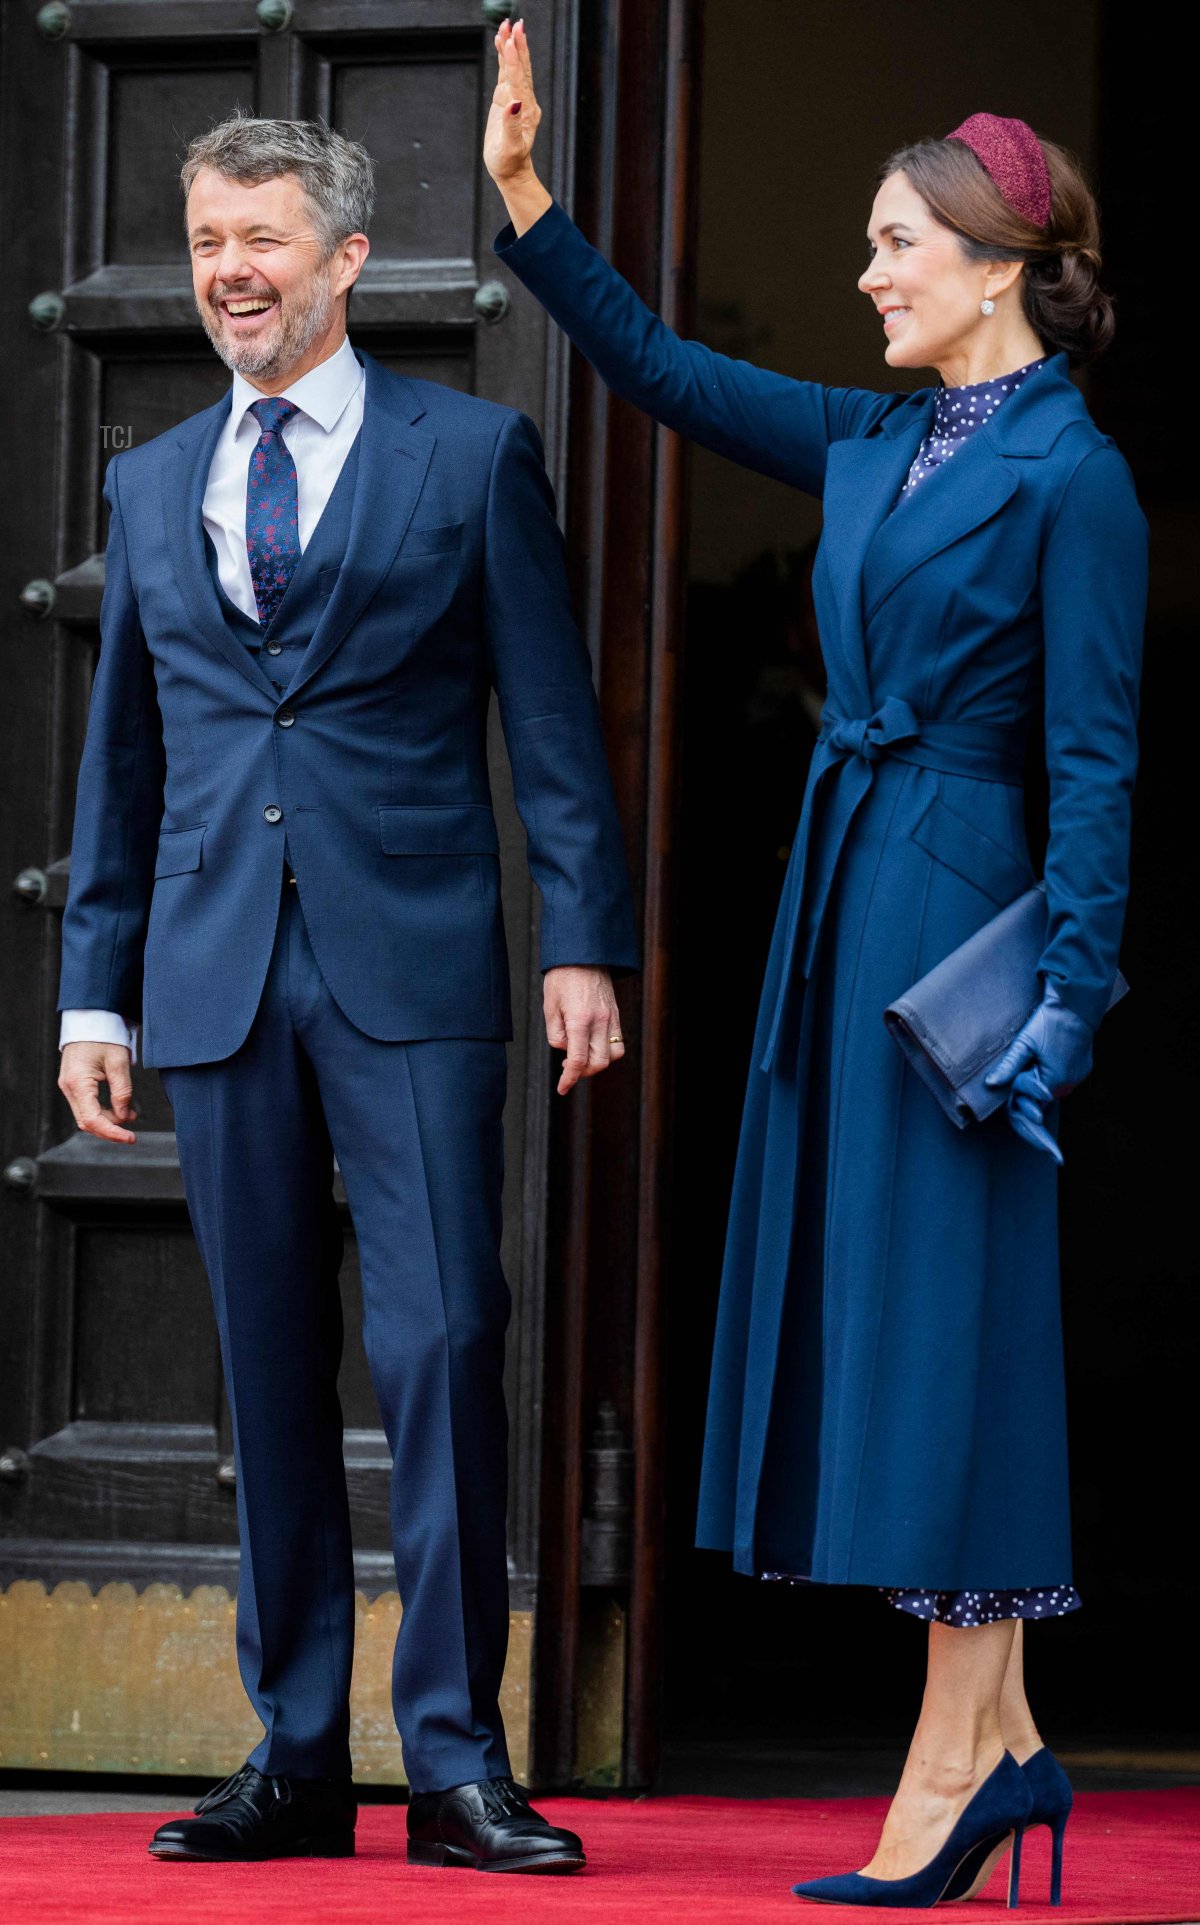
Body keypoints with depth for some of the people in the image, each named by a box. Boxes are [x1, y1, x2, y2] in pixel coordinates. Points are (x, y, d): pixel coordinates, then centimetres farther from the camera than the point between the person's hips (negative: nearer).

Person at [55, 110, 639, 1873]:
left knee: (442, 1347, -9)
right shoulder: (152, 487, 15)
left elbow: (551, 720, 1)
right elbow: (122, 755, 18)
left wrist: (586, 944, -7)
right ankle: (299, 1757, 12)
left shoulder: (473, 456, 4)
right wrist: (96, 990, 13)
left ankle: (459, 1761, -4)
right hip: (219, 981, 4)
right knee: (271, 1377, 6)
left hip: (411, 969, -4)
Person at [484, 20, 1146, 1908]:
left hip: (960, 904, -8)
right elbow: (663, 367, 18)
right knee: (866, 1291, 8)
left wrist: (1072, 987, -19)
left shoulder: (1071, 480, -10)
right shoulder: (877, 446, 12)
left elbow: (1095, 758, -13)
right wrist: (525, 197, 11)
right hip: (846, 899, 9)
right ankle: (998, 1735, 12)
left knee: (935, 1299, -7)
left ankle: (952, 1756, -3)